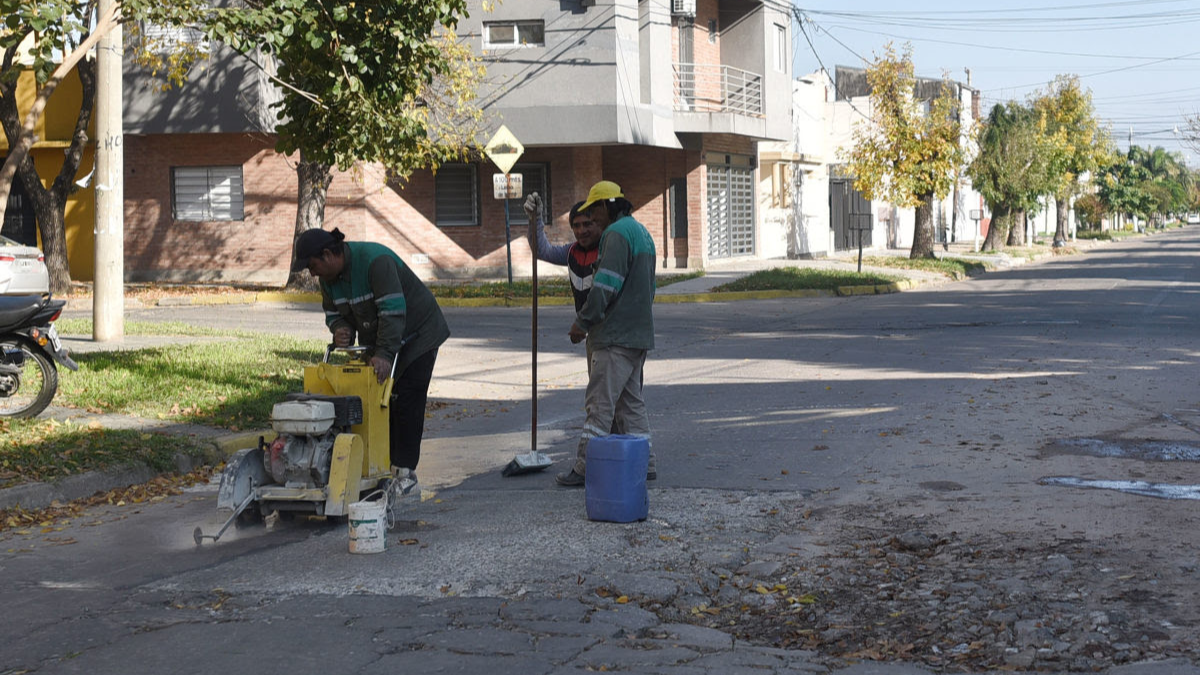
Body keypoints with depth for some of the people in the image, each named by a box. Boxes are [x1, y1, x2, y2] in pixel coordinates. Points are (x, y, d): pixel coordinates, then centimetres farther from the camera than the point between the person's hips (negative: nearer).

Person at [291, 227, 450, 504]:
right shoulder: (328, 277, -4)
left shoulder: (375, 260, -31)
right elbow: (334, 313, 7)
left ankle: (405, 471, -8)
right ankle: (384, 463, 6)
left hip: (416, 334, -8)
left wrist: (384, 354, -40)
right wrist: (339, 328, -17)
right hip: (377, 341, 8)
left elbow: (393, 311, -35)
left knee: (405, 402, -11)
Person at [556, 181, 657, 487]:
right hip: (640, 334, 10)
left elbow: (606, 284, -21)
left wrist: (583, 321, -13)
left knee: (600, 403, -8)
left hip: (616, 336, -10)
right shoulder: (641, 232, 20)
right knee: (631, 401, 14)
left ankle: (585, 467, -6)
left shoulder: (617, 233, -12)